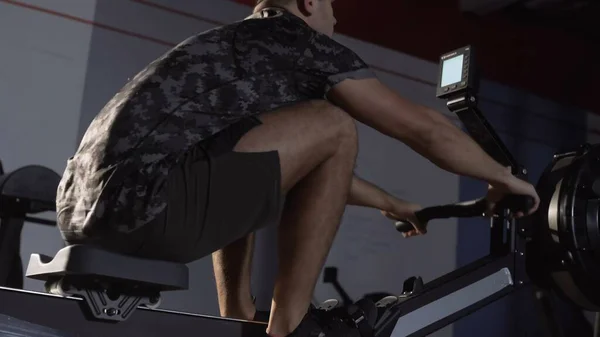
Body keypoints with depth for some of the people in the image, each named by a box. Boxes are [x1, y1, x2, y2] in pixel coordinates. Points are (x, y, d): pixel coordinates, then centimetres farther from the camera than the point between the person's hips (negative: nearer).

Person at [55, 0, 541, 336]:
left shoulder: (235, 44, 31)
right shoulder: (305, 44, 6)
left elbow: (306, 164, 41)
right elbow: (424, 128, 8)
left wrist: (391, 204, 49)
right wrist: (505, 179, 24)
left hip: (81, 206, 10)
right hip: (140, 203, -10)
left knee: (245, 168, 33)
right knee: (334, 127, -3)